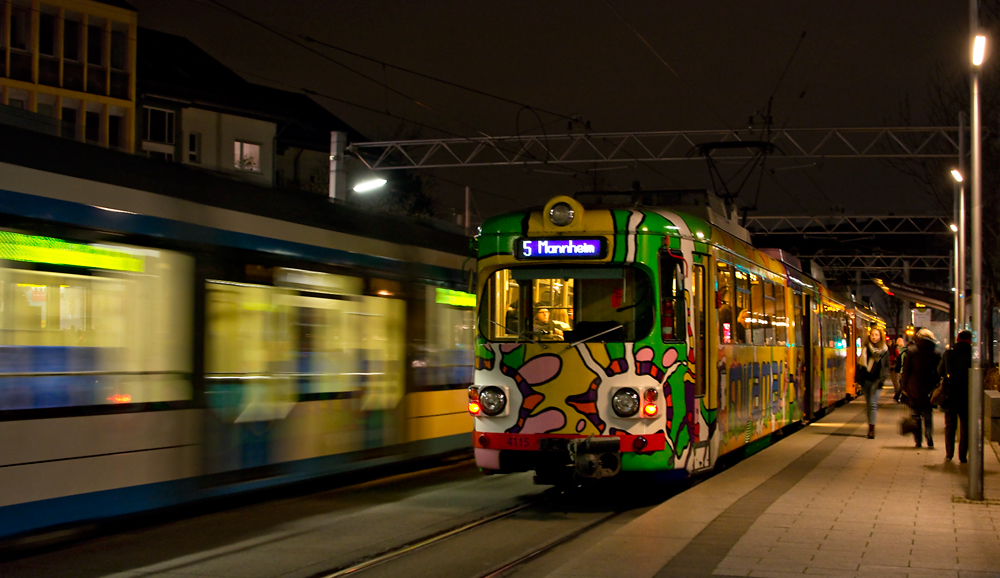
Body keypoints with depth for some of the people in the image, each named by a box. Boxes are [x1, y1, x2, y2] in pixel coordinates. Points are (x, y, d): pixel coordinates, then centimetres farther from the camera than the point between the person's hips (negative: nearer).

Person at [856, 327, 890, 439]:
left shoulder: (885, 350, 4)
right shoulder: (865, 349, 8)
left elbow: (887, 366, 6)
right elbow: (860, 364, 9)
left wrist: (882, 379, -8)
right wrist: (857, 379, 2)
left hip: (876, 380, -3)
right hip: (866, 379, 3)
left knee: (872, 403, -11)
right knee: (868, 403, 8)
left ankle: (871, 428, -11)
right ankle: (871, 425, 19)